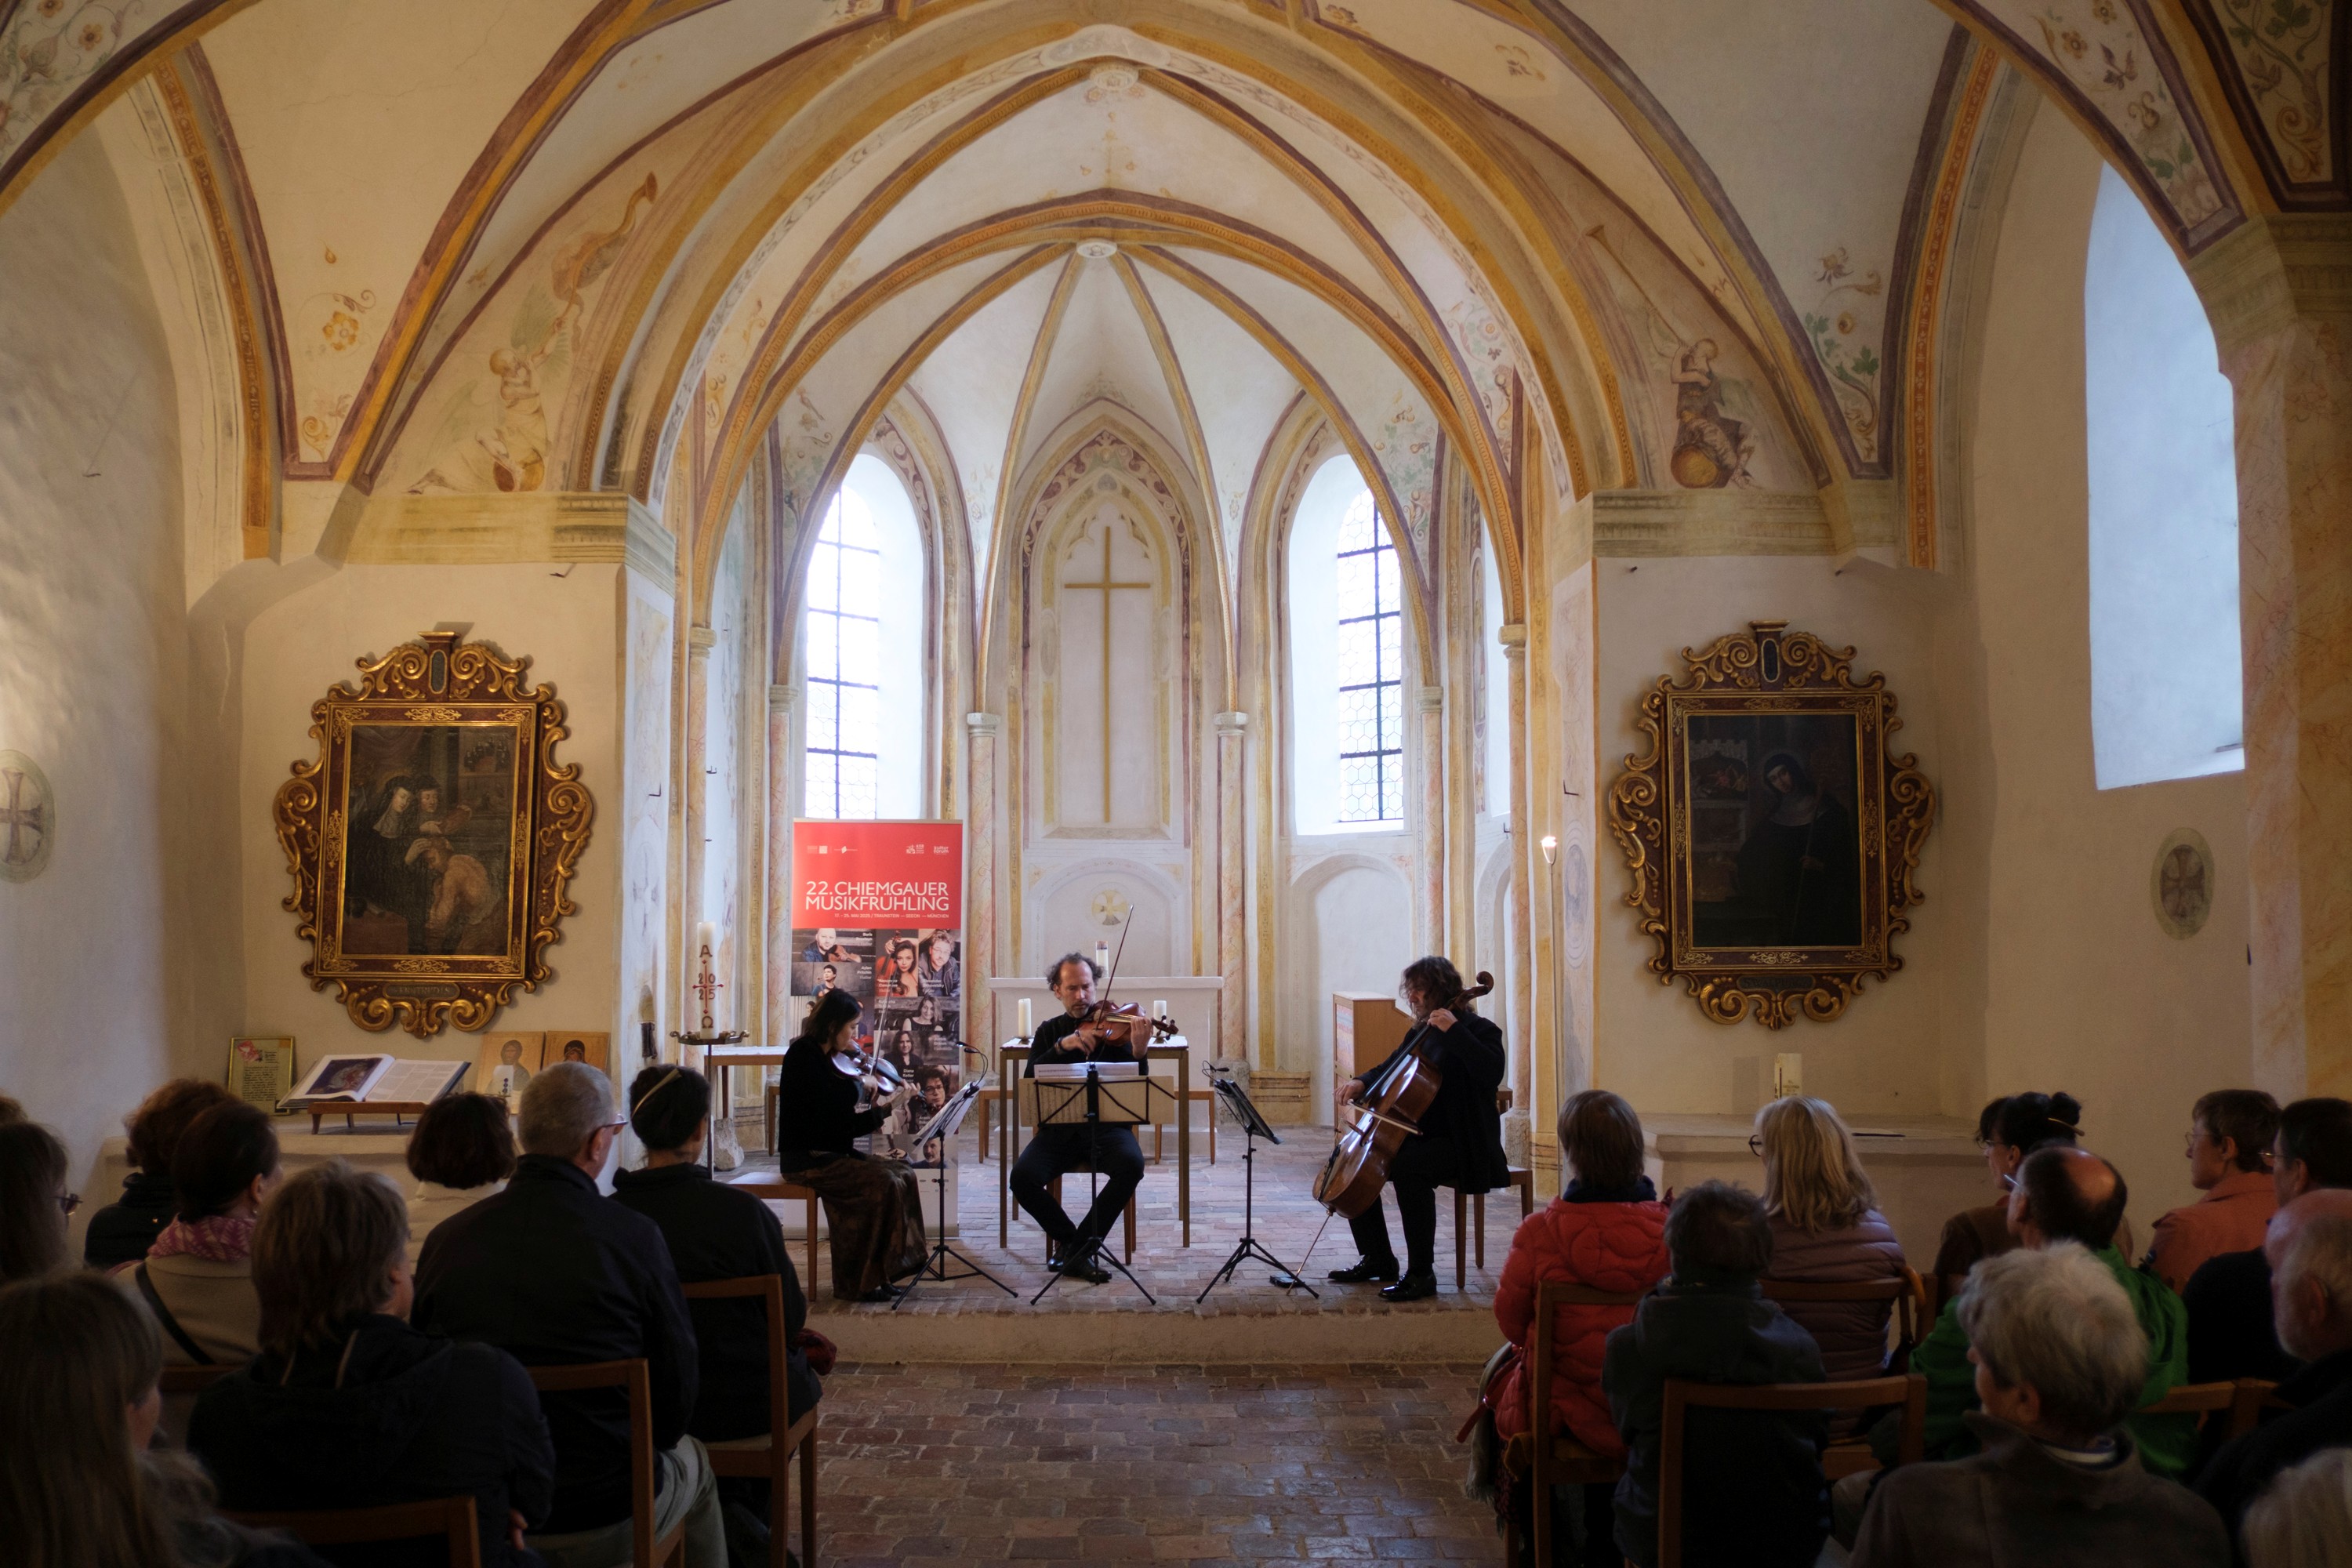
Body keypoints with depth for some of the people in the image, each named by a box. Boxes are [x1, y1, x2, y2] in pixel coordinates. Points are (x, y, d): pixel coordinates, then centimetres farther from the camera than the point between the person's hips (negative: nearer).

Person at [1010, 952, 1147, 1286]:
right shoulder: (1049, 1031, 14)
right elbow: (1031, 1080, -2)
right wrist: (1062, 1046, -17)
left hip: (1106, 1124, -1)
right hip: (1060, 1129, 2)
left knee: (1131, 1165, -33)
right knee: (1023, 1177, -26)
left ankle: (1077, 1249, -17)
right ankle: (1069, 1239, 0)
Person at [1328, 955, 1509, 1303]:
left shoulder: (1478, 1031, -10)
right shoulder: (1422, 1033, 15)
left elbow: (1491, 1074, -29)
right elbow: (1390, 1069, 22)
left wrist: (1454, 1031, -30)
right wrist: (1362, 1083, 1)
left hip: (1461, 1143, -9)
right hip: (1421, 1136, 9)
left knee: (1407, 1167, -35)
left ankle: (1421, 1274, -27)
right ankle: (1378, 1259, 13)